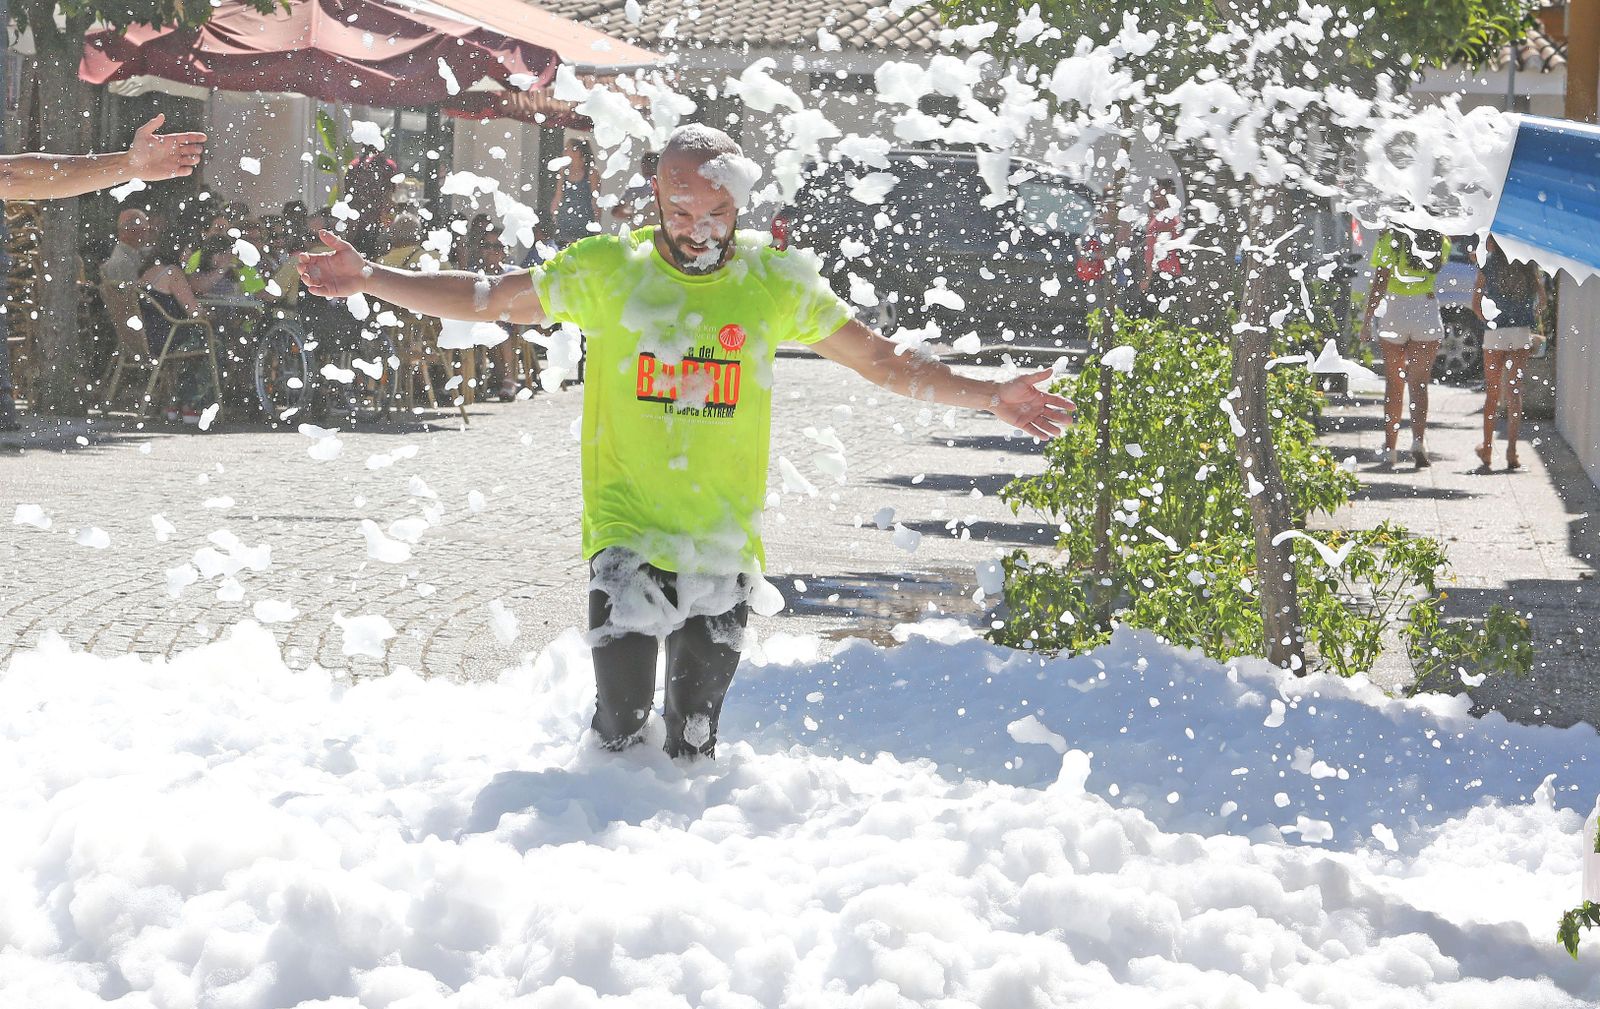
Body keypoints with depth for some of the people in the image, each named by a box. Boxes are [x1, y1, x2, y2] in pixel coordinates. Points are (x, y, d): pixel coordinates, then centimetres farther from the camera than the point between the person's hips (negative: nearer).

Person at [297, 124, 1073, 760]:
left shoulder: (774, 282, 1)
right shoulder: (607, 271, -3)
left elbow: (885, 364, 9)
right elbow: (484, 300, 7)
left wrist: (992, 397, 3)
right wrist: (369, 280, 1)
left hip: (724, 548, 1)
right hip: (626, 537, -1)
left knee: (693, 743, 3)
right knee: (622, 727, -6)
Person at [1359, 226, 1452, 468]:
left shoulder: (1390, 238, -5)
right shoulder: (1440, 241, 2)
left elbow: (1379, 284, -9)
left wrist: (1367, 321, -6)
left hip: (1394, 312, -1)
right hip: (1427, 312, 1)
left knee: (1394, 384, 10)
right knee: (1418, 383, 0)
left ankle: (1390, 449, 14)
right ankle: (1418, 440, -22)